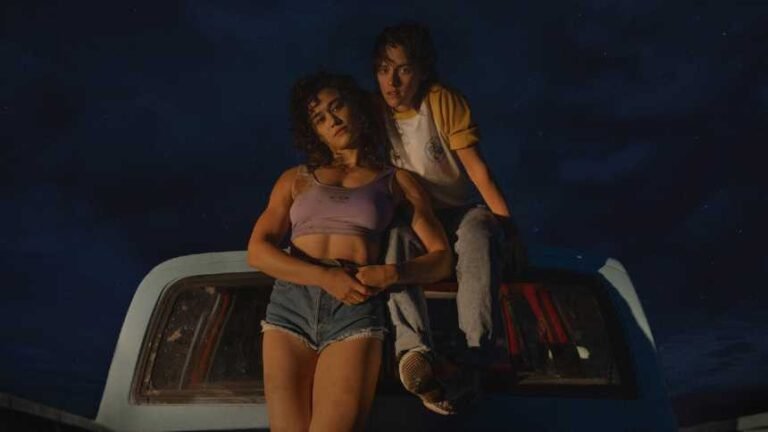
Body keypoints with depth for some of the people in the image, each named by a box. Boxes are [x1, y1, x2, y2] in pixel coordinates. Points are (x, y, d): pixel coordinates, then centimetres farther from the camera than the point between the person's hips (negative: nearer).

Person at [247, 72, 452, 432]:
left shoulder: (397, 181, 16)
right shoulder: (296, 179, 20)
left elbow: (441, 258, 10)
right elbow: (257, 251, 6)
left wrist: (391, 274, -11)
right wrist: (325, 277, -9)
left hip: (357, 309, -1)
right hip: (290, 303, 2)